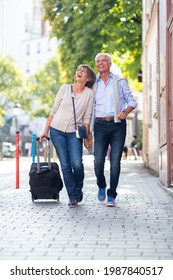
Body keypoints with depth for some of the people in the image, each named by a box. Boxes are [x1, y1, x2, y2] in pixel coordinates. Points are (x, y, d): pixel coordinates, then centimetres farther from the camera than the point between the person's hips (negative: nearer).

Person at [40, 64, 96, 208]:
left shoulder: (89, 94, 0)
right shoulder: (65, 88, 2)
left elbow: (87, 117, 1)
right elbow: (53, 111, 6)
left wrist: (86, 138, -2)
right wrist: (46, 131, 5)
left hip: (74, 133, -1)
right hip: (57, 131, 1)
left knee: (77, 164, -15)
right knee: (65, 165, -3)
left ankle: (78, 189, 14)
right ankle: (72, 197, 7)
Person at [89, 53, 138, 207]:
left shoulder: (120, 81, 9)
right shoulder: (93, 84, 14)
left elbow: (132, 101, 10)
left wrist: (125, 112, -12)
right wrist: (88, 130, 9)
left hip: (117, 125, -1)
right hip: (100, 125, 1)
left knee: (115, 162, -6)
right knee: (98, 161, -8)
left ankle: (112, 195, 5)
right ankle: (101, 186, 21)